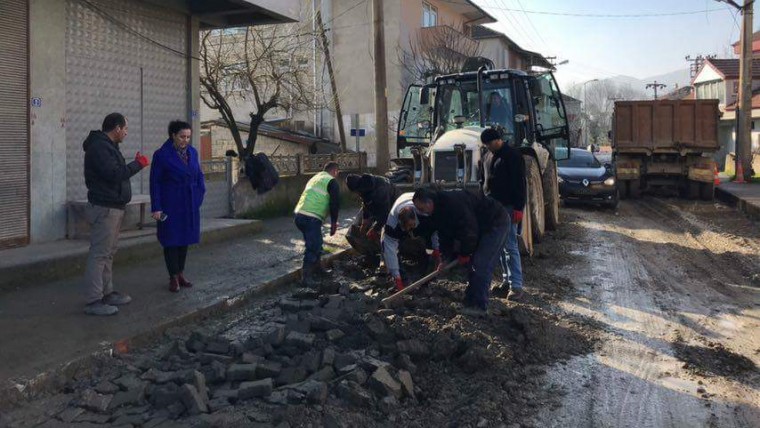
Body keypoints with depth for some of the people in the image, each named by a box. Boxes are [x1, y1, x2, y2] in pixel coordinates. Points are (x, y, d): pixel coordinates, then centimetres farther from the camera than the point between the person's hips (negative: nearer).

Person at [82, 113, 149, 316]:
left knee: (108, 253, 15)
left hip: (113, 208, 11)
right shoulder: (99, 147, -15)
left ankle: (107, 293, 24)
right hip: (104, 208, -11)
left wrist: (135, 164, 5)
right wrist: (137, 164, -14)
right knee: (99, 254, -10)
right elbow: (114, 174, -24)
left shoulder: (107, 146, 19)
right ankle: (93, 301, -8)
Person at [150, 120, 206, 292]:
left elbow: (199, 175, 16)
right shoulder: (161, 155, -8)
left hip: (190, 204, 5)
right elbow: (155, 182, -8)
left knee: (185, 239, 11)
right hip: (171, 204, -5)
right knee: (171, 240, 0)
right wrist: (156, 208, -12)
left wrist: (200, 193, 3)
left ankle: (181, 273, 22)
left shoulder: (192, 152, 6)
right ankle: (173, 277, 9)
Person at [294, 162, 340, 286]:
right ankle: (306, 276, -8)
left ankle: (317, 267, 34)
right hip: (311, 218, -8)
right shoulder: (332, 182, 1)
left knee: (316, 242, 23)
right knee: (313, 246, -6)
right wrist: (334, 222, 3)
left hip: (299, 214, 8)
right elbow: (335, 203, -7)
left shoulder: (315, 178, 26)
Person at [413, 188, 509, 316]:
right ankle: (471, 302, 15)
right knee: (475, 266, 10)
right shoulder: (437, 211, 4)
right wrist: (449, 256, 0)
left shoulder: (452, 202, -29)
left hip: (496, 223, -10)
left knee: (481, 266, -15)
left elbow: (469, 229, -28)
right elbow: (445, 236, 10)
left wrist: (464, 253, -17)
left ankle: (479, 306, -12)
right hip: (482, 227, 10)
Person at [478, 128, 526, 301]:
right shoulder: (486, 157, 15)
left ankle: (516, 285, -7)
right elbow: (481, 180, 23)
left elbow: (520, 183, -13)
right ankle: (507, 279, 20)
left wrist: (518, 208, -18)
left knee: (510, 247, -9)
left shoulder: (512, 155, -9)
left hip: (508, 207, -7)